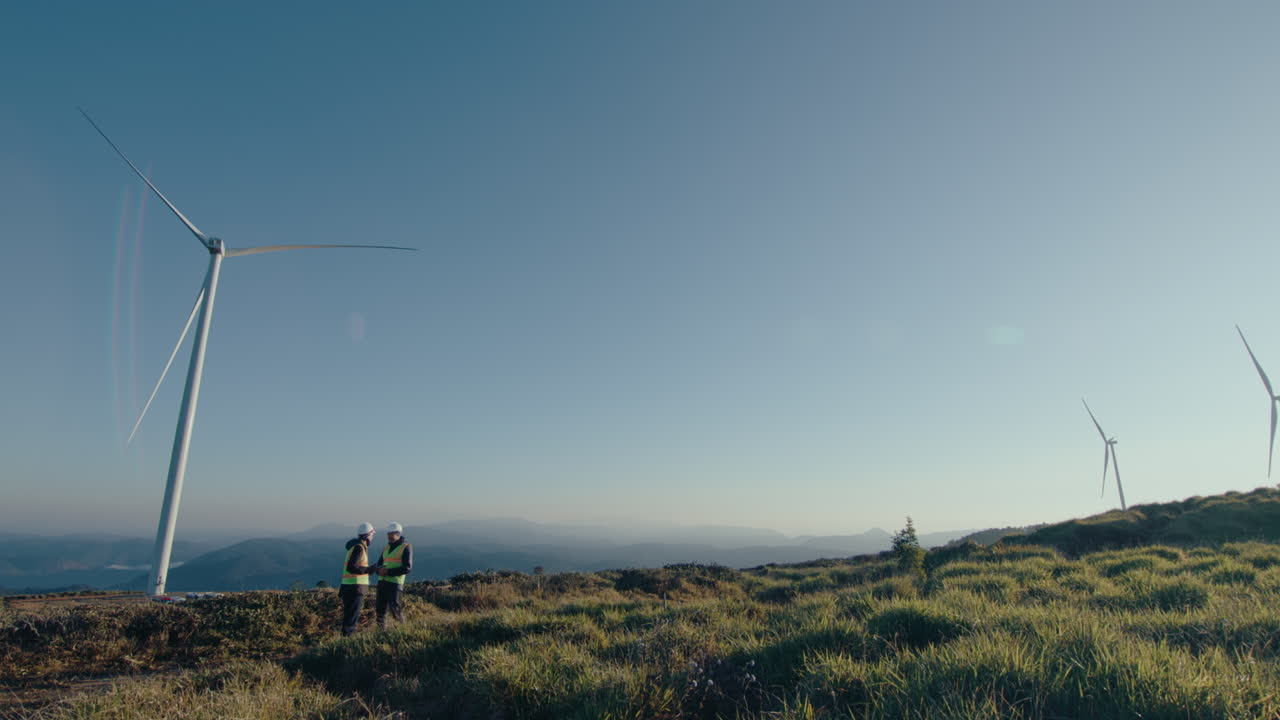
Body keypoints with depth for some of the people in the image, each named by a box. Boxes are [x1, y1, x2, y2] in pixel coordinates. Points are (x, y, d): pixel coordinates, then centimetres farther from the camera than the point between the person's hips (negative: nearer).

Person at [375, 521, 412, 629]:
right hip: (382, 581, 6)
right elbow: (379, 564, 19)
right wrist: (380, 570, -7)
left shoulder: (406, 547, -5)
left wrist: (388, 572, -19)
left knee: (394, 608, -10)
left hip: (395, 582, -6)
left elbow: (407, 568, -13)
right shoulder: (387, 547, 17)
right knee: (381, 609, 5)